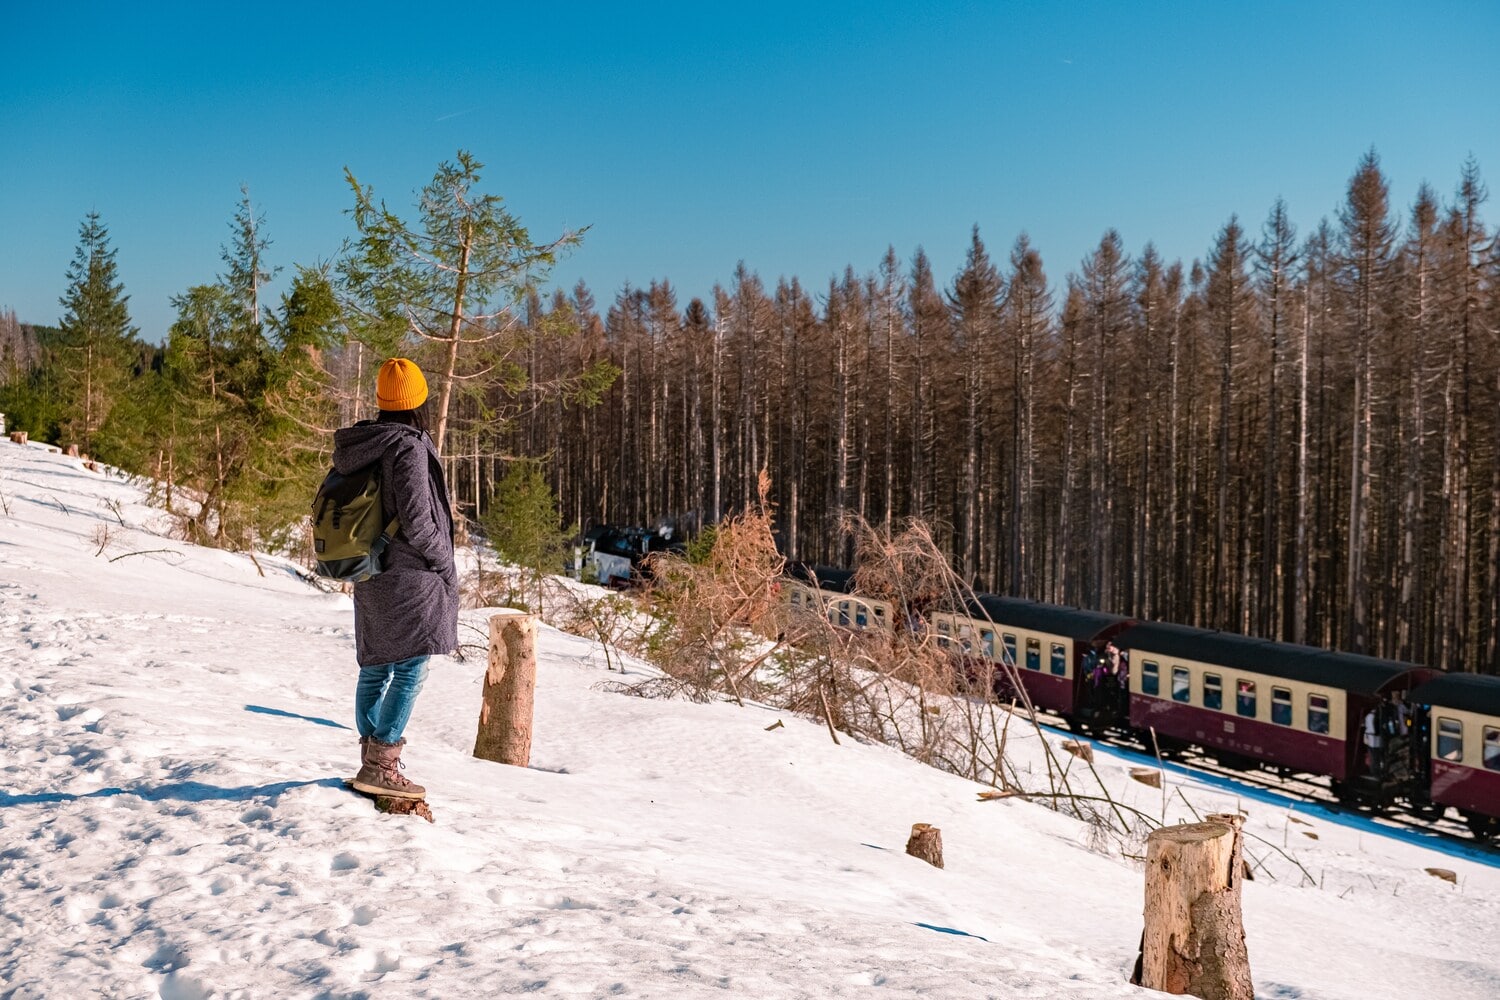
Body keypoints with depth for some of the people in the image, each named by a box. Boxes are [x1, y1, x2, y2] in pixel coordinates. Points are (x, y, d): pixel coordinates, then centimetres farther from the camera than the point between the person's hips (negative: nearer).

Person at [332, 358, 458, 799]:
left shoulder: (358, 446, 8)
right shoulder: (408, 447, -16)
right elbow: (415, 519, -20)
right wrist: (444, 560, -5)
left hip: (370, 576, 9)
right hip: (410, 575, -8)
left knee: (375, 668, 14)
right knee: (410, 669, -4)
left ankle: (372, 760, 22)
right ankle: (382, 766, -6)